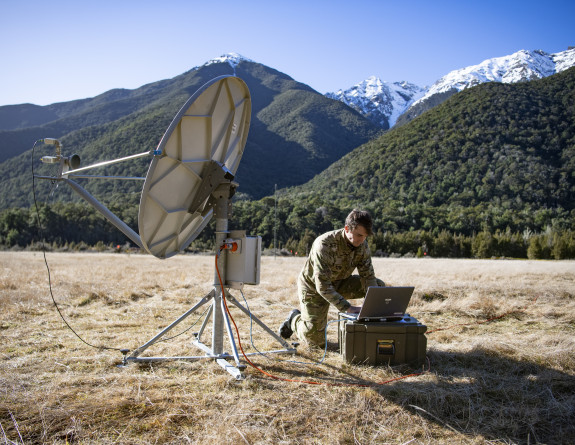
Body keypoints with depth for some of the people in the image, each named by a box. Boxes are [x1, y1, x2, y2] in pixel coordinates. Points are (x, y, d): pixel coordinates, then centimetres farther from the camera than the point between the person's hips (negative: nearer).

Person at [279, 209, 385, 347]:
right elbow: (322, 286, -38)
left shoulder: (362, 245, -15)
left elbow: (368, 276, -11)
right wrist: (348, 308, -44)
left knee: (379, 286, -10)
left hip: (339, 283, 6)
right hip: (313, 286, -6)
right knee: (316, 339, -9)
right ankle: (294, 319, 22)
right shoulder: (324, 245, -35)